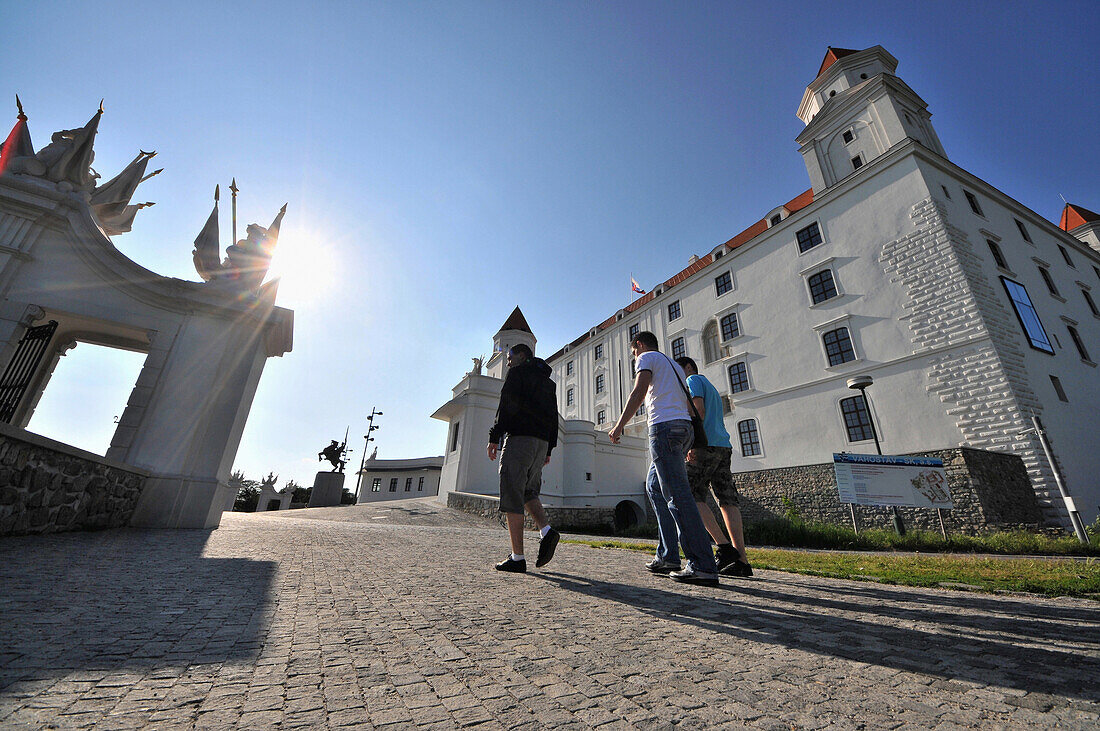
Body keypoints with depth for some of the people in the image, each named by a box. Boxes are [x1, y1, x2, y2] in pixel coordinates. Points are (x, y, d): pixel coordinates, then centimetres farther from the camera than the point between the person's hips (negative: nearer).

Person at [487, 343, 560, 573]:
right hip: (542, 442, 7)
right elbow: (554, 416, 19)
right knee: (529, 491, 18)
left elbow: (507, 405, -10)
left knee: (512, 496, -4)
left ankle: (517, 558, -4)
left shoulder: (517, 373, 4)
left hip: (520, 437, -7)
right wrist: (548, 449, 19)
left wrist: (494, 437, -11)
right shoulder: (548, 381, 25)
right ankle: (546, 530, -5)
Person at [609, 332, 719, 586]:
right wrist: (690, 444, 26)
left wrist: (620, 425, -12)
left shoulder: (647, 357, 6)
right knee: (655, 488, 13)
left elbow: (639, 392, -11)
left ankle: (703, 566, -11)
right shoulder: (673, 364, 30)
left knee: (678, 495, -11)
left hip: (664, 425, -9)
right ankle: (667, 556, 12)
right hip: (684, 426, 9)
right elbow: (688, 405, 25)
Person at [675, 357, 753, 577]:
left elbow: (699, 411, -12)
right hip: (724, 446, 9)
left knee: (692, 496, -7)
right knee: (727, 500, 0)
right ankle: (741, 560, -4)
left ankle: (724, 546, -15)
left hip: (706, 444, -9)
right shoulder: (711, 388, 31)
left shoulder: (694, 380, 4)